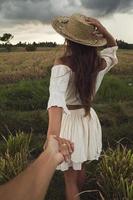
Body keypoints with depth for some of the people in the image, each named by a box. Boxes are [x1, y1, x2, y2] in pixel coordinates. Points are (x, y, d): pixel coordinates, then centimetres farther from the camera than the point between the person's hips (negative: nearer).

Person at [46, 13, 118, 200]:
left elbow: (57, 96, -44)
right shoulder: (99, 64, -10)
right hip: (88, 119, 6)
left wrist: (53, 133, -59)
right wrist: (100, 27, -9)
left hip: (69, 121, -5)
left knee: (70, 177, 15)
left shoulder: (62, 64, -25)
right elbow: (113, 45, 12)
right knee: (81, 169, 30)